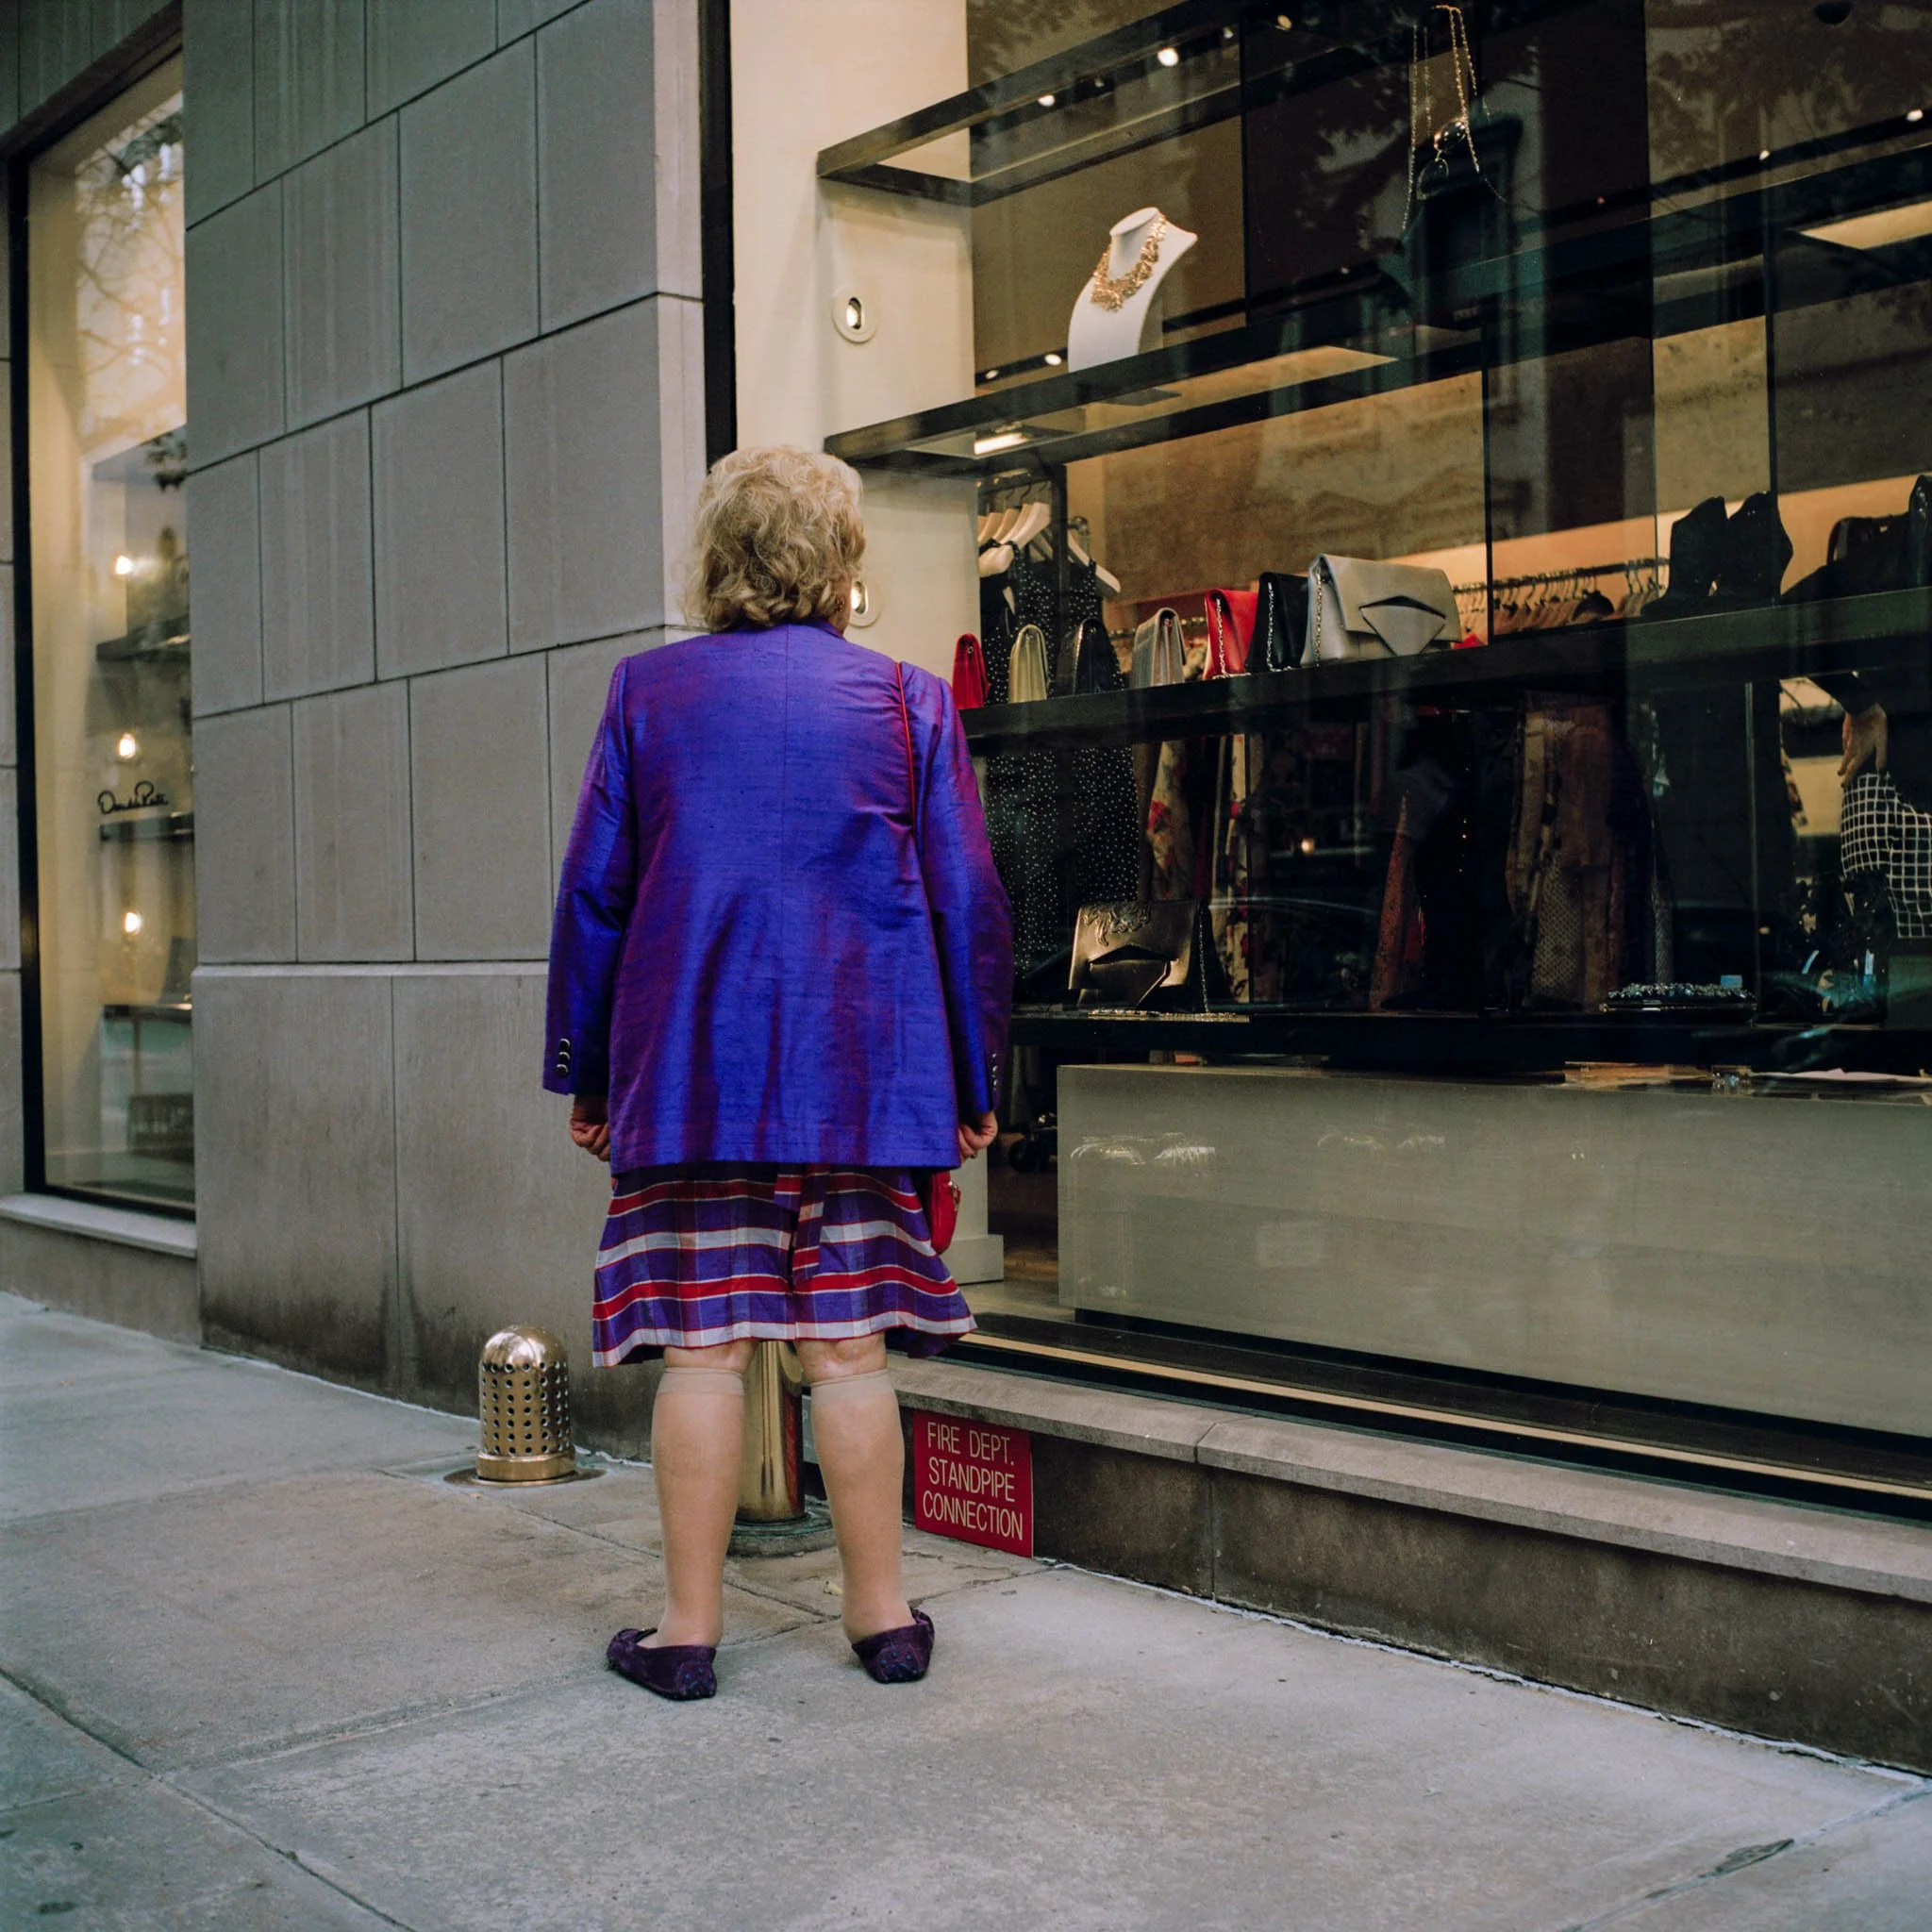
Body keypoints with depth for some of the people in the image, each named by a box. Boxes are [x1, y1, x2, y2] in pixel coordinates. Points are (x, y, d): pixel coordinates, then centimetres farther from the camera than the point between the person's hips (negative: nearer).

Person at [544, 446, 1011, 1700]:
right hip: (863, 1079, 1)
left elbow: (592, 894, 5)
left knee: (705, 1349, 3)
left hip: (688, 1074, 0)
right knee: (849, 1348, 7)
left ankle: (690, 1628, 12)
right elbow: (969, 902, 4)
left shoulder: (648, 692, 4)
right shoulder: (911, 701, 4)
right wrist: (975, 1080, 12)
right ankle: (884, 1614, 17)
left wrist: (585, 1076, 12)